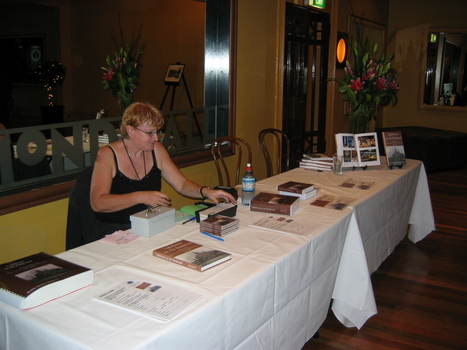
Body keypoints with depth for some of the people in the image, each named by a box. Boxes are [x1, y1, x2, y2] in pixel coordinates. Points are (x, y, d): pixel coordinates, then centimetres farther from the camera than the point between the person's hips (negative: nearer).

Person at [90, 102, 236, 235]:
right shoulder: (107, 155, -10)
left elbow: (181, 184, 10)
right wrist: (140, 197, -29)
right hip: (115, 232, -5)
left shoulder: (157, 150, 6)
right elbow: (97, 203, -20)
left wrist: (206, 191, -10)